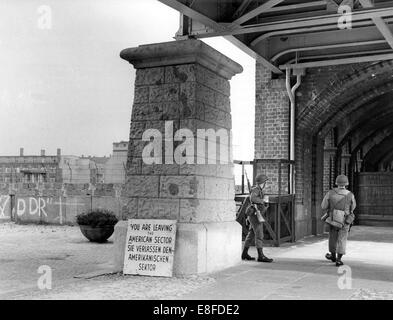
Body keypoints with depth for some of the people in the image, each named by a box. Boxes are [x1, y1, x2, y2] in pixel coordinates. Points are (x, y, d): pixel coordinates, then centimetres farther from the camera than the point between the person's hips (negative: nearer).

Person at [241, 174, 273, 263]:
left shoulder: (260, 191, 18)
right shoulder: (255, 190, -12)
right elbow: (252, 198, -32)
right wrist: (262, 200, -19)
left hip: (258, 215, 10)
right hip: (255, 215, -10)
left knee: (251, 235, 12)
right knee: (259, 235, -13)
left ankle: (244, 254, 18)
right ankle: (261, 256, -16)